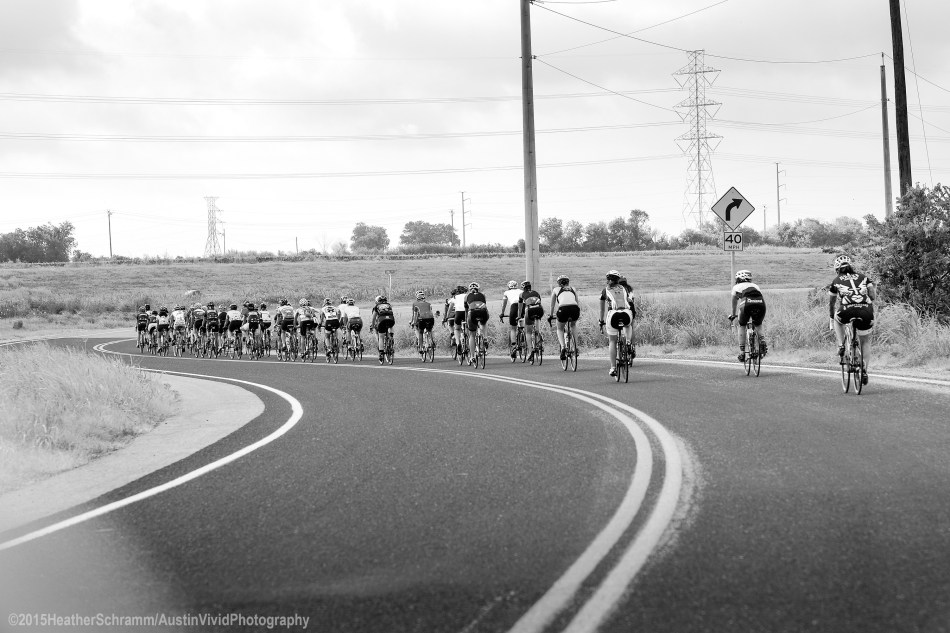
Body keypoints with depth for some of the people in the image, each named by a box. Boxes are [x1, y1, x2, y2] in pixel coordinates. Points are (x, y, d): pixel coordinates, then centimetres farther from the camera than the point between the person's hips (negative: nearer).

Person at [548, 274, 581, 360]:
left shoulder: (556, 290, 26)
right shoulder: (573, 289, 30)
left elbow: (552, 305, 34)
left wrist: (551, 316, 48)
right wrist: (579, 314, 55)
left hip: (563, 309, -2)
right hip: (575, 309, 2)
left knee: (560, 329, 25)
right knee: (573, 326, 35)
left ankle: (562, 348, 1)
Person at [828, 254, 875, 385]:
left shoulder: (836, 281, 23)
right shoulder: (862, 277, 25)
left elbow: (831, 303, 31)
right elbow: (873, 294, 13)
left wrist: (831, 317, 45)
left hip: (847, 310, -2)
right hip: (866, 312, 2)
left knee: (837, 319, 35)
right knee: (865, 342, 23)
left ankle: (841, 346, 17)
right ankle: (864, 371, 14)